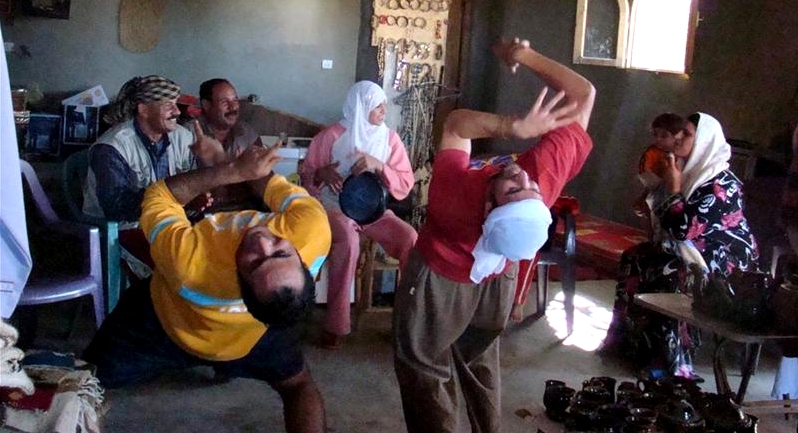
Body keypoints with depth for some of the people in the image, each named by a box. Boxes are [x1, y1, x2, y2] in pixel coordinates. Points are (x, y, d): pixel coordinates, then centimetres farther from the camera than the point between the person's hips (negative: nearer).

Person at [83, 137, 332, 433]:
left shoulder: (190, 263, -49)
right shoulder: (314, 229, -43)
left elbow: (158, 195, -29)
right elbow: (280, 189, -19)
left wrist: (234, 170, -32)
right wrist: (224, 158, -9)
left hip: (163, 326, -3)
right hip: (252, 338, 4)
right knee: (296, 383, 27)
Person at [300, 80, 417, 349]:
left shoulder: (390, 138, 2)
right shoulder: (332, 136, -6)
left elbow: (405, 186, -4)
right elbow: (306, 179, -1)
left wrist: (378, 166, -20)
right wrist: (322, 174, -24)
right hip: (334, 207, -3)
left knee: (410, 238, -25)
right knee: (348, 240, -37)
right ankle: (336, 323, -27)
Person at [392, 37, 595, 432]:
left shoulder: (455, 190, -43)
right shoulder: (548, 172, -38)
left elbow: (455, 123, -27)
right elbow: (584, 95, -27)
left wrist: (514, 127, -41)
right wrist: (525, 55, -24)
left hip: (441, 278, -4)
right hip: (496, 279, 4)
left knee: (424, 369, 14)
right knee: (480, 363, 27)